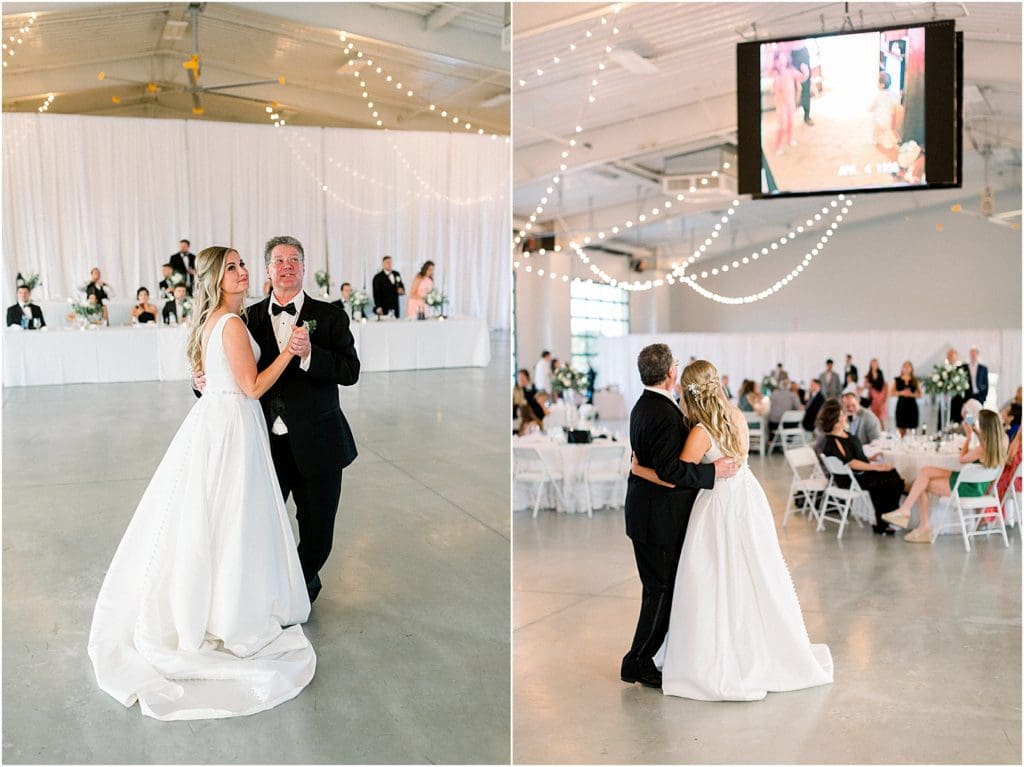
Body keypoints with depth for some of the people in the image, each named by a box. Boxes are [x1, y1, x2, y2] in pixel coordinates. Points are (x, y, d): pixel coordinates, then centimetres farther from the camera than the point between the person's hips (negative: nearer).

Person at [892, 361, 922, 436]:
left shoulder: (915, 380, 7)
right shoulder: (897, 380, 6)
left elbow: (919, 394, 5)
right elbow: (892, 393, 2)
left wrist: (912, 394, -13)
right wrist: (901, 393, -13)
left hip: (912, 406, 0)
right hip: (901, 406, 0)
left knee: (912, 429, -2)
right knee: (901, 430, -2)